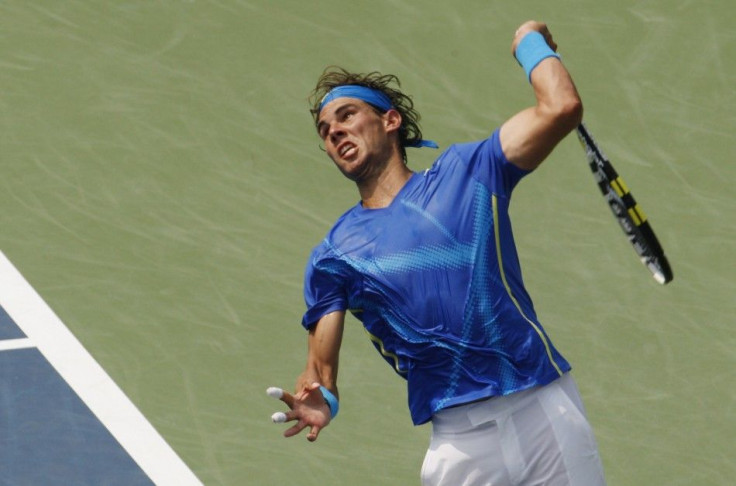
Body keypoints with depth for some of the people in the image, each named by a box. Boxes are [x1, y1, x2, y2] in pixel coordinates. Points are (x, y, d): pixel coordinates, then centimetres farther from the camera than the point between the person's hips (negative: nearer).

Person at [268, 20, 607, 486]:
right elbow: (320, 369, 8)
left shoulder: (465, 170, 8)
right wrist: (320, 402, -15)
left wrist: (529, 42, 13)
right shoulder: (331, 258, 11)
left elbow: (562, 107, -3)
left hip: (545, 408, -1)